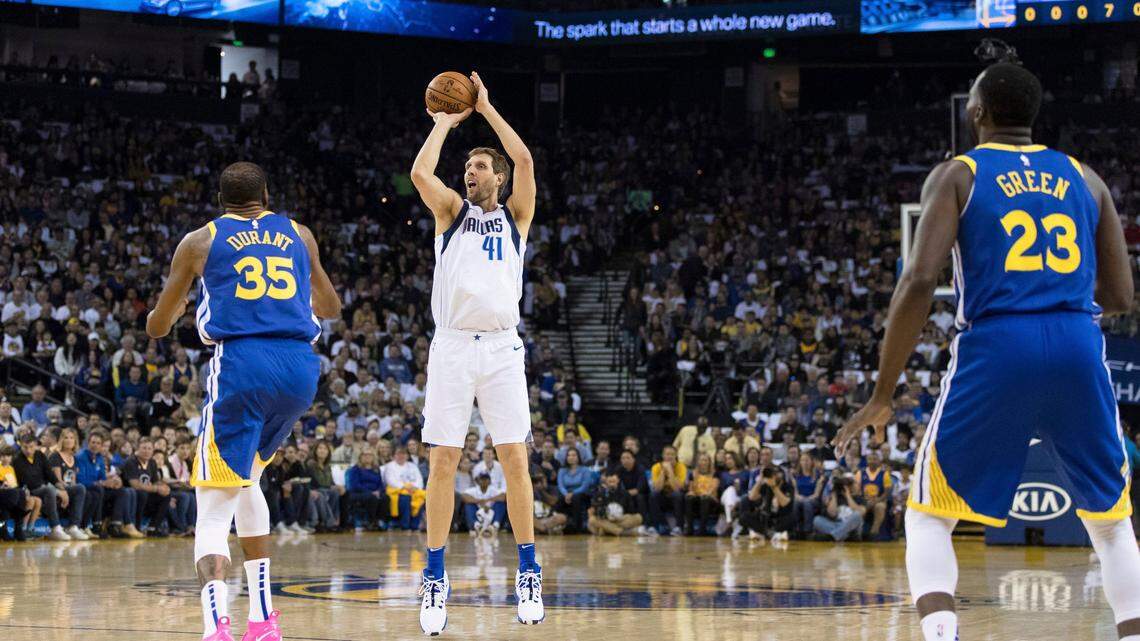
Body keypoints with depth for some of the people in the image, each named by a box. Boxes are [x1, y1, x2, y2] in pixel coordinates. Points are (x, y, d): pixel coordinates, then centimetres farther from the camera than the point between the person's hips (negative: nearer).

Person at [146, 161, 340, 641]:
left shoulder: (199, 242, 12)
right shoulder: (298, 235, 20)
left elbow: (156, 327, 20)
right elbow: (331, 308, 34)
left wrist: (174, 309, 43)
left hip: (240, 365, -4)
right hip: (300, 367, 4)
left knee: (215, 508, -3)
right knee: (245, 477, 27)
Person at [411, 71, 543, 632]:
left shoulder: (515, 216, 13)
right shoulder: (452, 212, 15)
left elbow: (524, 161, -2)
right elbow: (420, 173, -4)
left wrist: (485, 108, 5)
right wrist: (445, 122, 8)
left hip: (501, 348, 0)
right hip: (452, 347, 1)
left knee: (514, 459, -4)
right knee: (443, 461, -2)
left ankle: (529, 574, 3)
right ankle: (435, 580, 2)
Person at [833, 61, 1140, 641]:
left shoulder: (957, 176, 7)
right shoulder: (1084, 178, 17)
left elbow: (919, 281, -7)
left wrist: (882, 396, -2)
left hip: (995, 350, -2)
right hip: (1079, 350, 3)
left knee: (929, 516, 10)